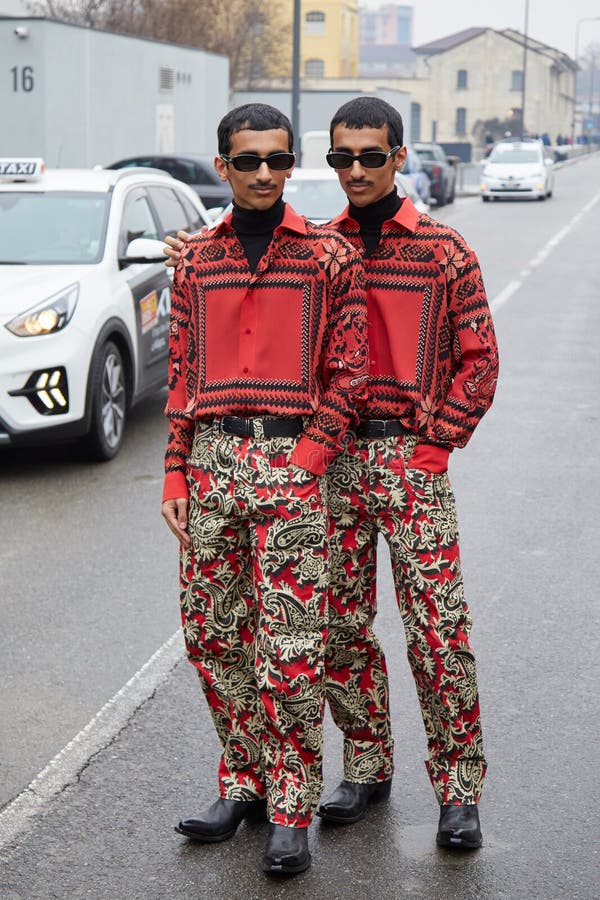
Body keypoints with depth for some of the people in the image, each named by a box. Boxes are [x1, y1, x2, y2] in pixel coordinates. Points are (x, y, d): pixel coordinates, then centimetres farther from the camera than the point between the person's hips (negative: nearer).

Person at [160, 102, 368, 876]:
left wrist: (305, 459, -11)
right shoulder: (196, 260, 12)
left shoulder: (329, 257, 2)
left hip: (291, 459, -4)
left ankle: (291, 812, 8)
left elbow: (347, 374, -1)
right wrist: (176, 475, 6)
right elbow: (182, 374, 13)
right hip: (211, 458, 4)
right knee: (211, 635, 9)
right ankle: (245, 780, 26)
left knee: (289, 650, -3)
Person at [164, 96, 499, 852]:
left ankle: (458, 791, 9)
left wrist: (434, 442, -7)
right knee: (340, 627, 9)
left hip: (412, 458, -3)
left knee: (438, 631, -4)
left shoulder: (443, 250, 2)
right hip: (329, 459, 4)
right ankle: (367, 768, 26)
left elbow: (479, 360, 0)